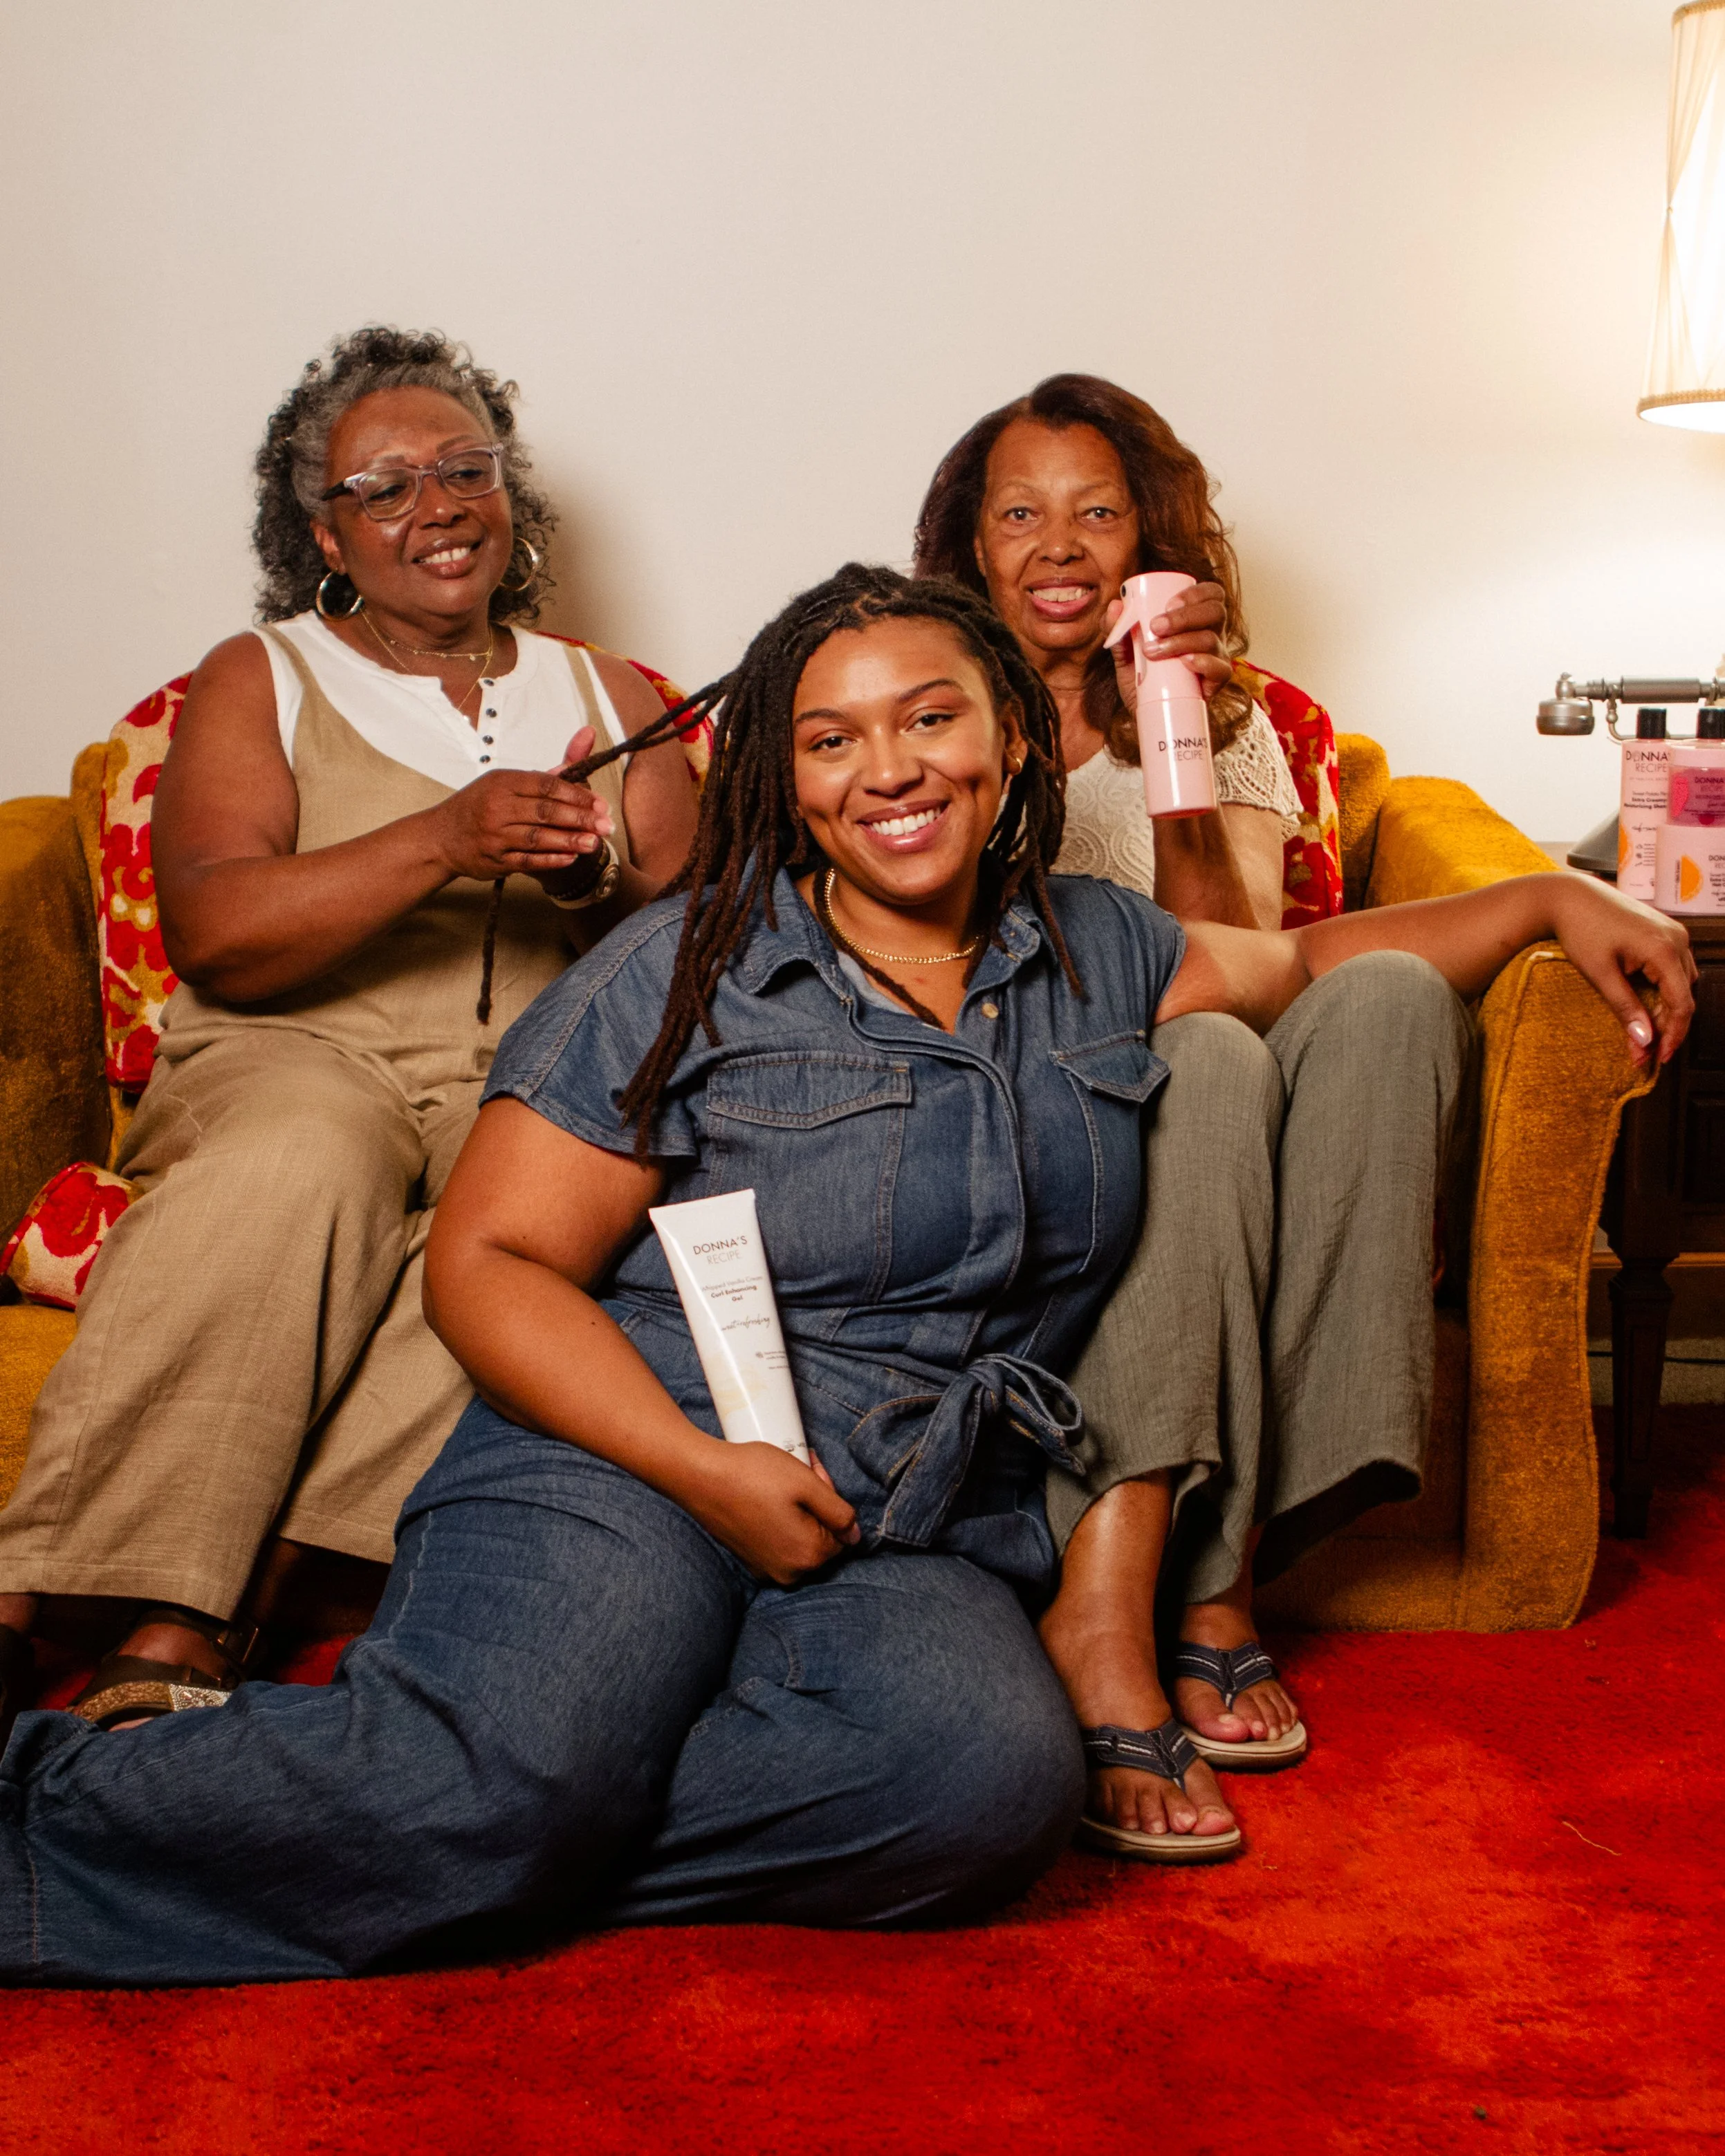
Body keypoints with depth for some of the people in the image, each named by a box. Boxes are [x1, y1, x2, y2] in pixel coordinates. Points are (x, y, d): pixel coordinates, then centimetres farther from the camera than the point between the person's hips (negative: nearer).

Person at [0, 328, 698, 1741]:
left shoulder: (615, 699, 21)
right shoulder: (259, 682, 12)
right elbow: (212, 935, -5)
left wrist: (595, 885, -12)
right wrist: (439, 842, -17)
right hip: (299, 1057, -2)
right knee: (304, 1161, -38)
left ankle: (183, 1624, -34)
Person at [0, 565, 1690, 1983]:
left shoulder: (1098, 953, 17)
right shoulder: (682, 974, 2)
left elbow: (1315, 960, 35)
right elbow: (486, 1263, -2)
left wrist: (1551, 901, 24)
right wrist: (701, 1469, -14)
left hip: (920, 1534, 4)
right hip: (634, 1460, -4)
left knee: (996, 1771, -32)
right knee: (512, 1758, -35)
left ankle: (455, 1866, -21)